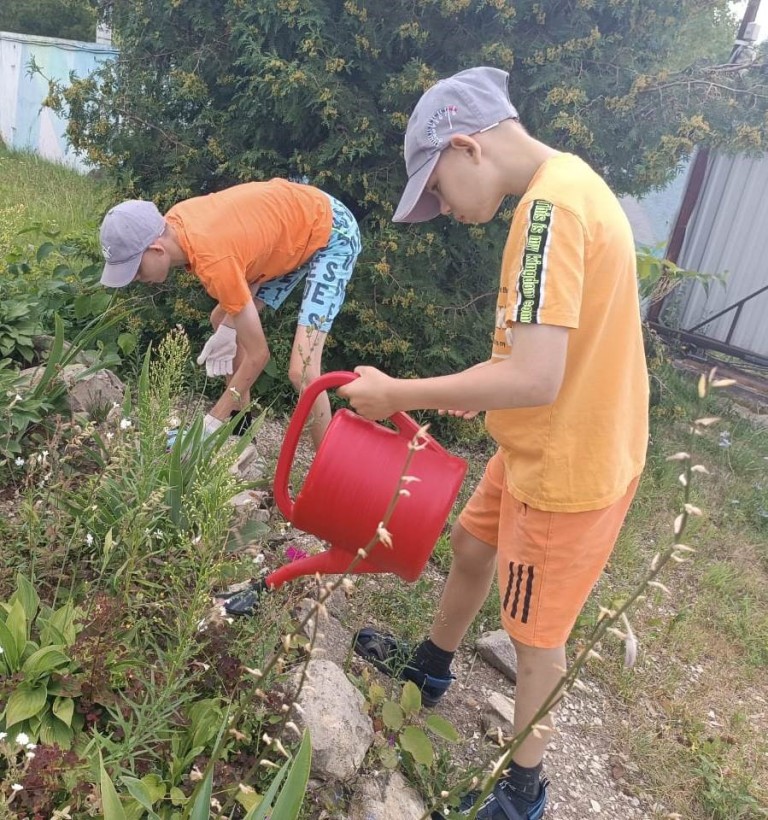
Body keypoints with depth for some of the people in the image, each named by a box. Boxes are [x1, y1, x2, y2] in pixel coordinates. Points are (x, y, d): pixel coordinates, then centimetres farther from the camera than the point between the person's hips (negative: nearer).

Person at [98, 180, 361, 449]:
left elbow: (258, 355, -26)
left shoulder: (214, 262, -35)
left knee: (301, 371, -21)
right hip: (291, 222, 9)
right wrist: (229, 325, -9)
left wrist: (210, 424, -19)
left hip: (332, 234, -9)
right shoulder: (173, 223, -11)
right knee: (219, 321, 13)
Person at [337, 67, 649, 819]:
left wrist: (398, 395, -24)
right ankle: (431, 667, 53)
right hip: (540, 446, 9)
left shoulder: (551, 206, -27)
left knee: (536, 631, 9)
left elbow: (536, 379, -33)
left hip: (569, 466, -9)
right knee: (472, 545, 26)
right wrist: (478, 387, 10)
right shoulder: (563, 186, 5)